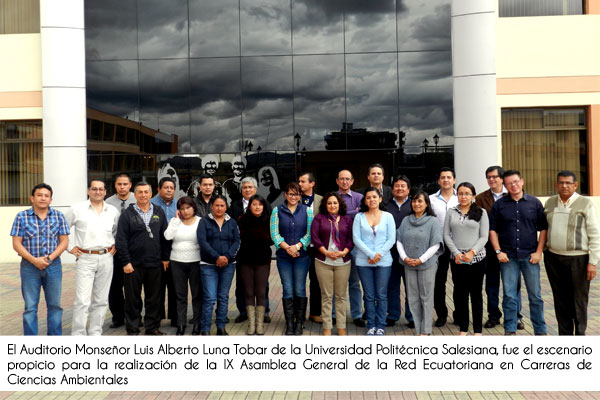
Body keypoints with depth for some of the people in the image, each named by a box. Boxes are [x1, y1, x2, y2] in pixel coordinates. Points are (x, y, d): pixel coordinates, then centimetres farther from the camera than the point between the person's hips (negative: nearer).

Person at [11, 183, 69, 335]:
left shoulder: (59, 216, 3)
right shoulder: (21, 217, -1)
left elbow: (64, 241, 2)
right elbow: (16, 244, -3)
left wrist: (50, 258, -12)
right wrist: (34, 260, -13)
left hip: (53, 266, 1)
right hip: (29, 267, -1)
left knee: (55, 305, 8)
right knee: (30, 307, 4)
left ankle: (55, 337, 19)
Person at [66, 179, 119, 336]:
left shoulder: (113, 211, 9)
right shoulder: (77, 209, 0)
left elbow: (117, 230, 26)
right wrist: (70, 247, 3)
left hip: (106, 258, 3)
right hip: (85, 258, -3)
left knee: (101, 300, 9)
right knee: (82, 301, -9)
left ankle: (95, 333, 19)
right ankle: (78, 335, -1)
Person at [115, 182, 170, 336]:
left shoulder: (159, 212, 8)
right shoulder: (127, 214, -1)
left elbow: (165, 236, 11)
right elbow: (121, 240, -4)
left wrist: (165, 258, 7)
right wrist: (125, 262, -10)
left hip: (155, 264, 3)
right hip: (133, 265, -3)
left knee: (154, 298, 10)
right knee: (133, 299, 4)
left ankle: (153, 327, 22)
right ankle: (132, 329, 16)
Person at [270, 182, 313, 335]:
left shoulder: (307, 210, 6)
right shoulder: (277, 211, 6)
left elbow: (310, 232, -1)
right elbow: (274, 233, -1)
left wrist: (297, 246, -13)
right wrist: (287, 247, -13)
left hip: (302, 255, 0)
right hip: (283, 256, 0)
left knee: (300, 290, 1)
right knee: (288, 290, 1)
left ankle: (299, 323, 11)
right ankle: (289, 324, 8)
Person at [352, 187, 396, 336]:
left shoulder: (387, 216, 3)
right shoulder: (359, 217, 4)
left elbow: (391, 239, -1)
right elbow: (356, 239, -3)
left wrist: (379, 254, -12)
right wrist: (371, 254, -13)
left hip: (383, 262, 0)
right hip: (363, 261, 0)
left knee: (381, 295, 4)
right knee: (369, 295, 6)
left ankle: (380, 326, 15)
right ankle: (371, 325, 16)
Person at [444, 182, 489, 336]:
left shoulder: (481, 212, 4)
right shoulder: (451, 212, 8)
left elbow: (484, 237, -2)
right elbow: (446, 235, 4)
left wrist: (472, 252, -15)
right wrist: (456, 253, -9)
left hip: (477, 258, -1)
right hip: (457, 259, 1)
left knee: (476, 293, 5)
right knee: (460, 294, 5)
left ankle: (477, 330, 13)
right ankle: (463, 329, 15)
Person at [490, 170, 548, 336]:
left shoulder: (534, 203, 4)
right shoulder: (499, 205, 4)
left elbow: (543, 228, 5)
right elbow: (493, 230, 6)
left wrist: (538, 252, -3)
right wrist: (498, 252, -3)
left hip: (530, 256, 0)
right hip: (508, 257, 0)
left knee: (535, 295, 5)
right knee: (509, 296, 3)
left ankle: (540, 330, 16)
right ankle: (510, 330, 13)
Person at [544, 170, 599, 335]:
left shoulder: (585, 204, -4)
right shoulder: (550, 203, 9)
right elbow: (544, 226, 19)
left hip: (578, 259, -4)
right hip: (553, 258, 4)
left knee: (579, 300, 4)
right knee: (560, 300, 10)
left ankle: (580, 333, 18)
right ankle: (565, 334, 21)